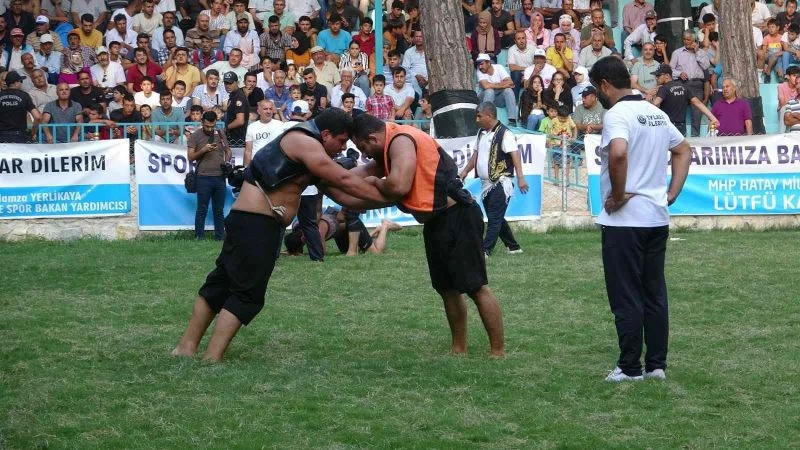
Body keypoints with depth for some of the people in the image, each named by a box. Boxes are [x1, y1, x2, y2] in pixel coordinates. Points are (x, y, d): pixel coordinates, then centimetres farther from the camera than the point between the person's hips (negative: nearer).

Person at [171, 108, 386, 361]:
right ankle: (211, 361, -10)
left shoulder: (307, 148, 20)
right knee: (247, 293, -8)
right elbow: (344, 180, -15)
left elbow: (337, 190, 21)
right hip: (256, 223, -11)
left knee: (221, 283, 13)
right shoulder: (304, 142, -13)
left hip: (251, 221, 11)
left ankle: (186, 348, 19)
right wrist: (384, 196, -11)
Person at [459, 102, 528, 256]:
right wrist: (465, 171, 16)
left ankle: (485, 250, -14)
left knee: (494, 218, -10)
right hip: (486, 184, 9)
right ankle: (513, 247, 23)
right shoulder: (481, 133, 13)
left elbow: (515, 155, -20)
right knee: (496, 218, 13)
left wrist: (520, 177, -28)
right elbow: (477, 154, 23)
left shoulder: (504, 133, -13)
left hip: (501, 183, -9)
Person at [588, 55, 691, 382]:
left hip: (624, 220, -8)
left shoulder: (617, 114, -14)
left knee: (626, 297, -1)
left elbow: (618, 153, -33)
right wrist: (672, 192, 16)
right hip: (658, 218, 8)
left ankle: (630, 368, 3)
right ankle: (657, 364, 15)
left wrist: (618, 195, -20)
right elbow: (684, 150, 24)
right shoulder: (656, 113, 13)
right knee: (654, 294, 12)